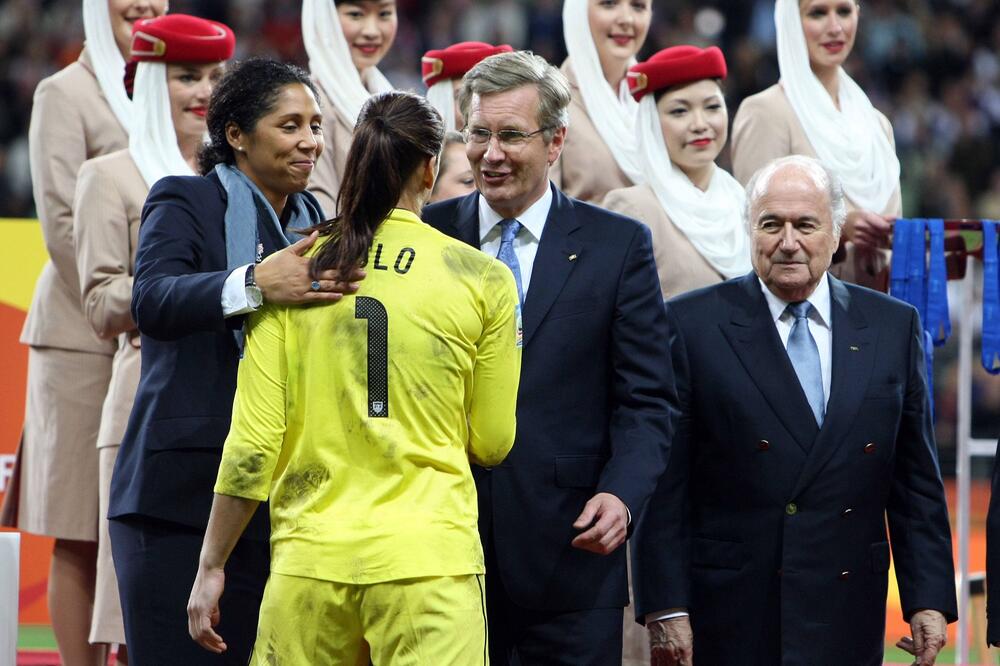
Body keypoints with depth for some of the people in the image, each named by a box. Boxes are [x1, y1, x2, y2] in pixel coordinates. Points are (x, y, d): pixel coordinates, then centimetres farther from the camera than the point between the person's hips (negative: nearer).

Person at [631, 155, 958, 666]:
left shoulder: (893, 327, 8)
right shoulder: (691, 325, -2)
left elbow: (916, 483, 10)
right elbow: (664, 484, -4)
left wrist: (929, 599, 3)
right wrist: (665, 607, -9)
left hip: (846, 623, 3)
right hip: (728, 619, -2)